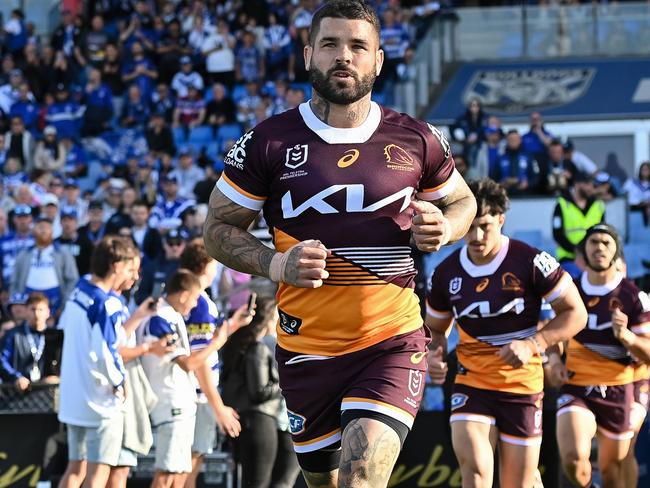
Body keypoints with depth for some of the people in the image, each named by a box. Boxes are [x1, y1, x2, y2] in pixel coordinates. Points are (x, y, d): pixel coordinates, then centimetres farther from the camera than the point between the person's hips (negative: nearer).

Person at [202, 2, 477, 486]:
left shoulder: (416, 140, 1)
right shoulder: (268, 142, -3)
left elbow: (462, 201, 18)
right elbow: (219, 229, 4)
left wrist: (443, 227, -6)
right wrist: (274, 264, -15)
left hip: (393, 342, -1)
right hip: (306, 349, 1)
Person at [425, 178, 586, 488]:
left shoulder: (531, 262, -11)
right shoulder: (446, 273, 1)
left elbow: (575, 314, -6)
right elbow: (435, 328, 18)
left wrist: (531, 345, -20)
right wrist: (433, 354, -6)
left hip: (523, 386, -1)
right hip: (471, 385, 1)